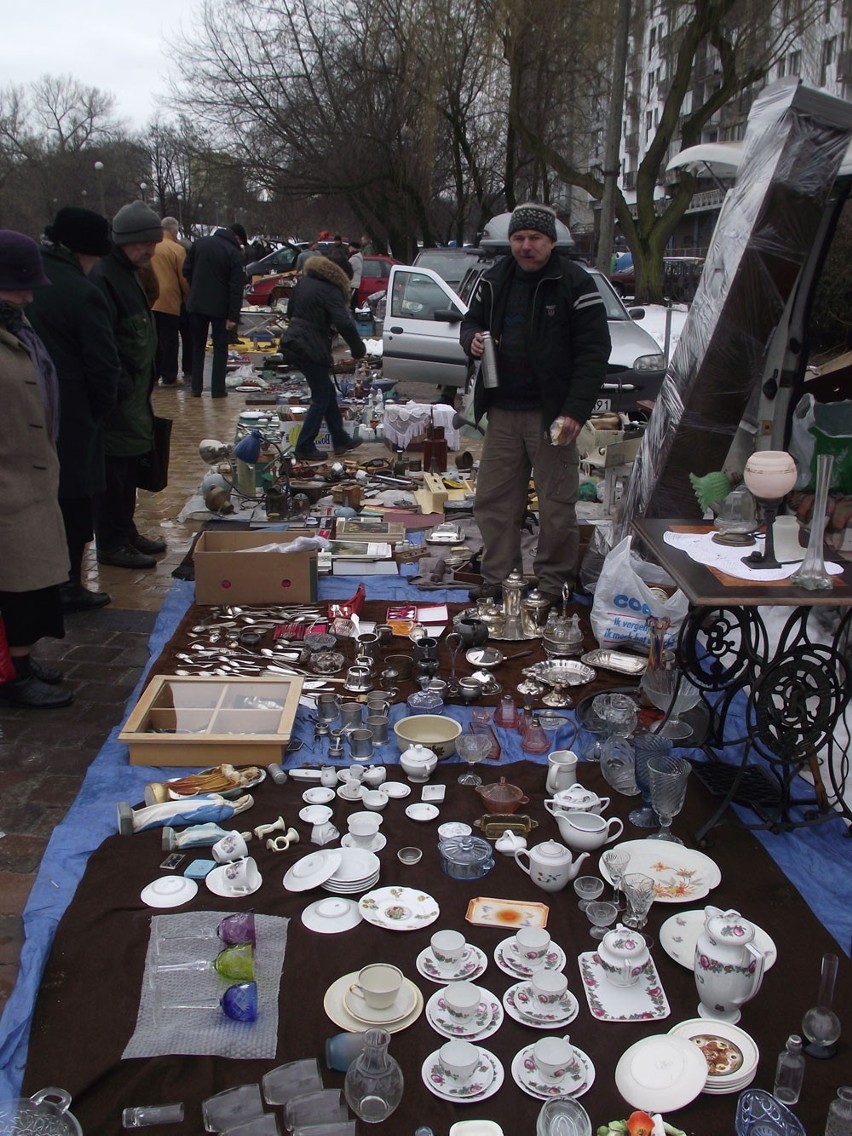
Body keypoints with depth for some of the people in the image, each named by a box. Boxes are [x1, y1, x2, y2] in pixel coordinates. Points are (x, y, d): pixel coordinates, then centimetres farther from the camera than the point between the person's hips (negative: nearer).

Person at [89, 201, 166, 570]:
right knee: (113, 470, -3)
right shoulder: (103, 278, -18)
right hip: (117, 400, -10)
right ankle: (111, 545, 6)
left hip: (133, 394, 10)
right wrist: (121, 387, -22)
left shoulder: (128, 274, 15)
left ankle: (126, 532, 29)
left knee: (128, 468, 17)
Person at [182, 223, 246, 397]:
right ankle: (218, 389, 5)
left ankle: (196, 388, 12)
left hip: (196, 304, 4)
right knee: (220, 348, 7)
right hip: (220, 307, -3)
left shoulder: (200, 243, 4)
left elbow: (186, 270, 7)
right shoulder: (234, 253, -10)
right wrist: (233, 316, -14)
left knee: (198, 347, 13)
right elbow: (236, 287, -14)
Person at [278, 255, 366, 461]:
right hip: (311, 350, -8)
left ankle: (340, 440, 24)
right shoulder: (331, 291, -12)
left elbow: (290, 311, 22)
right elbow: (344, 324, -22)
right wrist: (359, 349, -10)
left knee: (328, 392, 17)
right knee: (321, 399, 3)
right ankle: (305, 448, 7)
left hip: (292, 343, 8)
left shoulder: (303, 284, 12)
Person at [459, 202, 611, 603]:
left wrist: (575, 411, -18)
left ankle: (553, 585, 14)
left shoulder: (575, 283, -7)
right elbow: (472, 321, 23)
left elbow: (594, 351, -10)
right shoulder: (494, 280, 9)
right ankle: (497, 582, 19)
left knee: (556, 505, 1)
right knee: (493, 500, 8)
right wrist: (472, 338, -4)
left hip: (551, 414, -5)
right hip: (502, 411, 5)